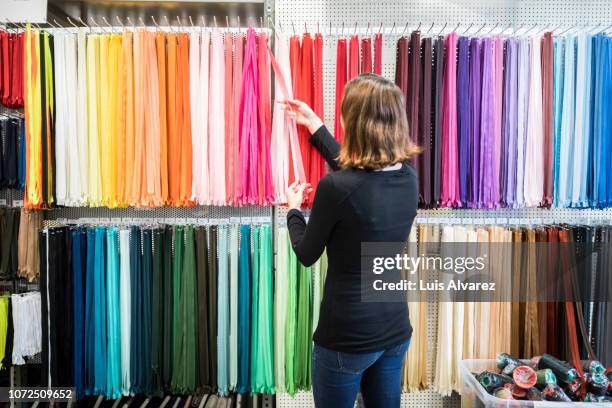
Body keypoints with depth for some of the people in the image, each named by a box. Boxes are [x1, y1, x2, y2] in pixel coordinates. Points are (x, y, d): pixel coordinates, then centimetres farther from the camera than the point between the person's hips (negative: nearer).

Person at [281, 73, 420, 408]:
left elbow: (307, 255, -9)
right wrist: (314, 125, 22)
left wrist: (294, 209, 10)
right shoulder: (407, 177, -5)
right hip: (396, 330, 6)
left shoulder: (335, 188, -25)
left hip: (347, 336, -6)